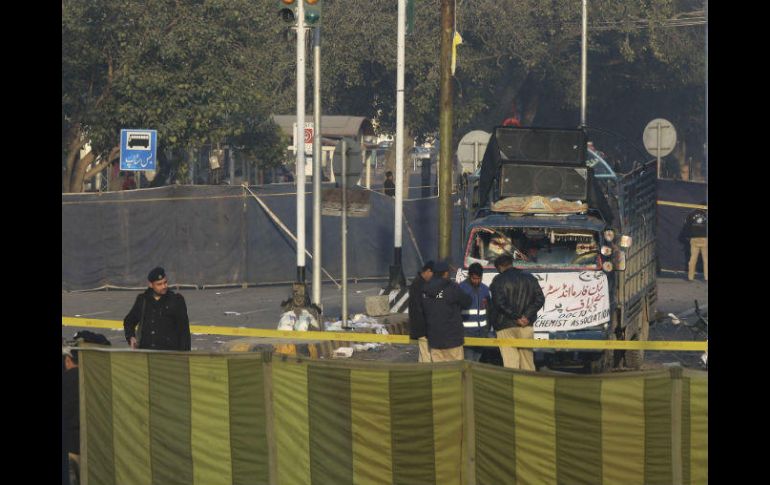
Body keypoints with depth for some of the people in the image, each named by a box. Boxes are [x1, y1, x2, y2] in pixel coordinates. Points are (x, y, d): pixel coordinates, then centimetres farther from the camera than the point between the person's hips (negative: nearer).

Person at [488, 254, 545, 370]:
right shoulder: (529, 278, 10)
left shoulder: (499, 280, -3)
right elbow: (540, 299, 2)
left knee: (510, 364, -5)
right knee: (528, 364, 10)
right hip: (526, 327, 4)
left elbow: (500, 302, -14)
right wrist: (526, 316, -5)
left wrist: (516, 317, -11)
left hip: (506, 327, -4)